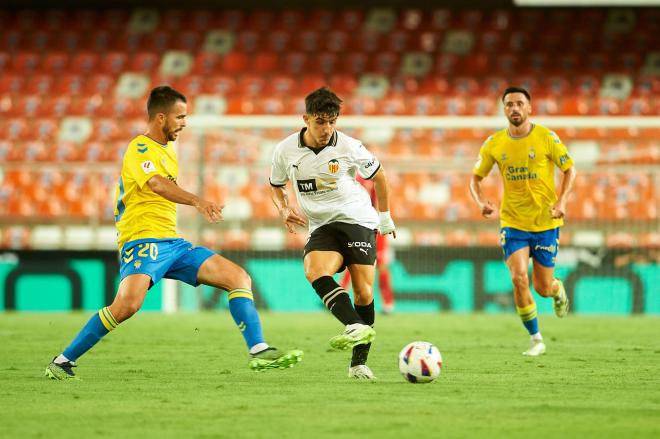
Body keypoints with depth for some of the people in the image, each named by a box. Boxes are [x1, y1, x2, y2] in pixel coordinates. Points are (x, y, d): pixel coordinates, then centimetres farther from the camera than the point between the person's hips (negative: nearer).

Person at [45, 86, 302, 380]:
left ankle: (259, 352, -4)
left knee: (239, 278, -1)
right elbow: (156, 183, -30)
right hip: (142, 241, -9)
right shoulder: (140, 149, -9)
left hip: (173, 243, 9)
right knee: (128, 304, -30)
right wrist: (197, 201, -44)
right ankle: (62, 362, -18)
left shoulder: (168, 153, 20)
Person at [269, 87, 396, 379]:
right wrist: (284, 210, -3)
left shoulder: (349, 147, -10)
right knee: (314, 270, -30)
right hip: (321, 226, 1)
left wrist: (385, 216, 16)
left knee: (364, 292, -10)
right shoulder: (285, 151, -4)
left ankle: (359, 362, 2)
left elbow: (378, 175, 8)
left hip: (358, 220, -1)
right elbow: (276, 185, 16)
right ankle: (356, 328, -45)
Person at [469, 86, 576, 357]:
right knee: (519, 279, -17)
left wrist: (562, 201, -13)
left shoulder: (546, 138, -7)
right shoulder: (494, 144, -1)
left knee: (542, 288, 2)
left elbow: (569, 170, 2)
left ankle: (558, 290, 42)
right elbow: (476, 177, 8)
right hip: (513, 222, 1)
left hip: (546, 222, -1)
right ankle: (535, 339, 0)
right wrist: (481, 202, -12)